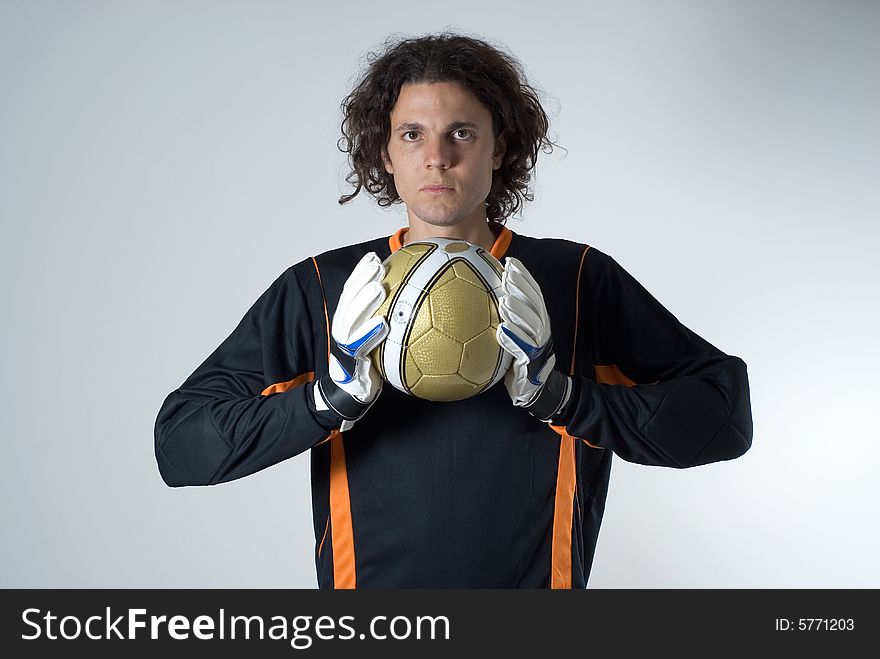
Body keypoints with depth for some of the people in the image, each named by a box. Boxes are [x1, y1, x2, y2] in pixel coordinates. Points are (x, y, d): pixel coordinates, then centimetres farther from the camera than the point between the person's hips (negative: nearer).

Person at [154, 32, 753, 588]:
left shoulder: (579, 281, -7)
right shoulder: (319, 290, -7)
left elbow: (726, 414, -11)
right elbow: (179, 447, -11)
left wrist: (560, 395, -23)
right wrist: (333, 396, -25)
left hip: (540, 580, 0)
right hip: (370, 597, 0)